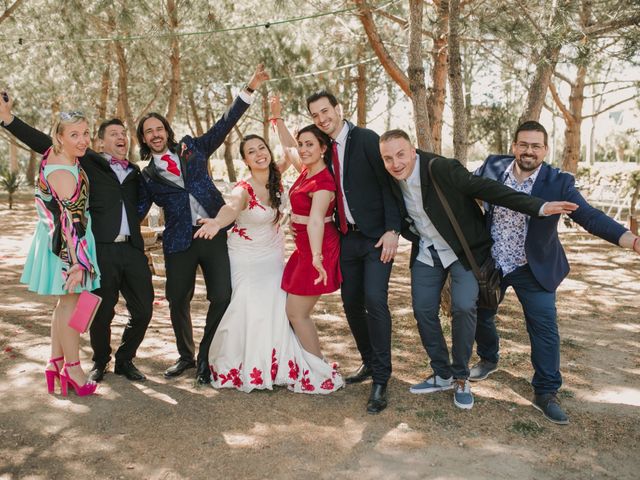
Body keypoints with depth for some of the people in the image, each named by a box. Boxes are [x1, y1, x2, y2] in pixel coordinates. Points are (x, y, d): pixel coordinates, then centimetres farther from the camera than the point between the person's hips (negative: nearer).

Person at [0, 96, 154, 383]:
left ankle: (124, 360, 26)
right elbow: (45, 144, 3)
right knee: (102, 313, 3)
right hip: (101, 250, -4)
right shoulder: (88, 162, 8)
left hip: (132, 250, 4)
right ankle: (100, 363, 28)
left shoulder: (135, 172, 20)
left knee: (143, 311, 3)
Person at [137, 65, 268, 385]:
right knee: (177, 301, 6)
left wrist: (249, 89, 4)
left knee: (222, 297, -7)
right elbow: (137, 212, 12)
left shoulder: (192, 148, 11)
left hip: (215, 233, 0)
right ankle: (186, 356, 30)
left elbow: (224, 124, 9)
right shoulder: (146, 176, 10)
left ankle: (204, 357, 12)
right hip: (179, 241, 1)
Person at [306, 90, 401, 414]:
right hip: (347, 238, 6)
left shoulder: (366, 139, -8)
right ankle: (369, 362, 29)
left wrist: (392, 230, -18)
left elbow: (388, 184, -12)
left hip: (376, 237, -6)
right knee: (352, 303, 10)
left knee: (375, 300, -16)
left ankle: (380, 379, -5)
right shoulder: (324, 147, 10)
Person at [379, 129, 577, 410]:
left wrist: (539, 207, -32)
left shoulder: (442, 168, -25)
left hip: (464, 249, -5)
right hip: (426, 251, 5)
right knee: (423, 310, 1)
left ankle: (460, 378, 3)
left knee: (464, 307, -18)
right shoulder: (392, 179, -7)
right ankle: (442, 375, 19)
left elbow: (486, 188, -28)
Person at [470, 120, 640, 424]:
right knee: (480, 314, 17)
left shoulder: (559, 182, -16)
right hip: (489, 262, 3)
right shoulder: (492, 167, -9)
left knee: (545, 328, -3)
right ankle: (488, 360, 46)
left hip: (534, 269, -2)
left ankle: (545, 393, 12)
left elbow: (590, 217, -23)